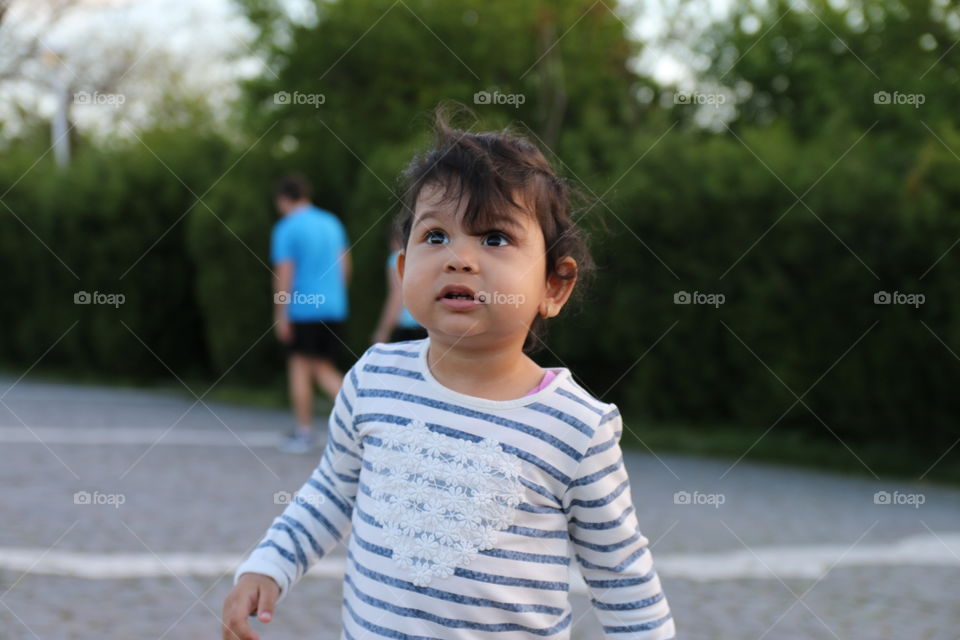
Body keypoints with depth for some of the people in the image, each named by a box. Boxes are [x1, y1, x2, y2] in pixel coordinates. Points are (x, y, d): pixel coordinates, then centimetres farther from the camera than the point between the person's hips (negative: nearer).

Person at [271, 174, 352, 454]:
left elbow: (284, 275, -13)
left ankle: (304, 433, 6)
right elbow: (344, 265, 15)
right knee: (323, 369, 13)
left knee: (299, 368, 4)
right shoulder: (331, 223, 11)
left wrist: (281, 316, -10)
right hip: (333, 307, 6)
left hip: (302, 309, -6)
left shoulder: (286, 229, -8)